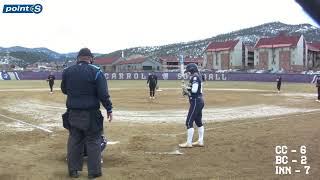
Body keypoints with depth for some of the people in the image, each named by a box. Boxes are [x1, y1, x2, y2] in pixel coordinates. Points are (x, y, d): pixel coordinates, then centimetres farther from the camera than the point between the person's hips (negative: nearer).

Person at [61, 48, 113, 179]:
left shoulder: (67, 71, 5)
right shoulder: (95, 71, -9)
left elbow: (64, 90, 16)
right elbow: (103, 94, -12)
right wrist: (109, 109, -4)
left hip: (73, 113, 4)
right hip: (90, 114, -4)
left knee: (74, 141, 14)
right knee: (93, 141, 5)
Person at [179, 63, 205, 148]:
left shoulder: (195, 77, -15)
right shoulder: (198, 76, 15)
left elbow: (194, 90, -25)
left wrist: (187, 88, -9)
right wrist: (188, 90, 6)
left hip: (196, 101, -11)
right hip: (200, 101, 11)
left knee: (189, 122, -7)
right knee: (198, 121, 16)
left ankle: (189, 143, -4)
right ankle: (200, 141, 24)